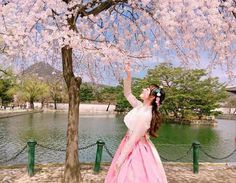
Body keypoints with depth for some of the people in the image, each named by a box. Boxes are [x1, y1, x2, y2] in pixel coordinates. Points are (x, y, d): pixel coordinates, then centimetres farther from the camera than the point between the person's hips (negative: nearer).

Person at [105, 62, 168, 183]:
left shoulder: (145, 115, -27)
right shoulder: (141, 106, -3)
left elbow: (134, 139, -26)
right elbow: (127, 93, 9)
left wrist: (120, 159, -20)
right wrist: (128, 75, -3)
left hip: (136, 149, -9)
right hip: (131, 146, 9)